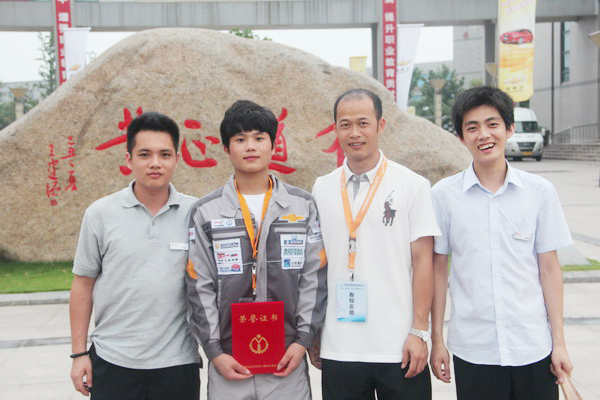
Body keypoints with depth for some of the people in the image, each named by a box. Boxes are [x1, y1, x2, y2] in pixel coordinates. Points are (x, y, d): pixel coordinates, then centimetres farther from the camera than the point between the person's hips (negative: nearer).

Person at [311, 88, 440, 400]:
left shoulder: (413, 185, -2)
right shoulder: (321, 189, 6)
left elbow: (423, 261, -3)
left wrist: (419, 332, -7)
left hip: (398, 348, -2)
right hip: (338, 348, 2)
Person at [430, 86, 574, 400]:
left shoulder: (539, 191, -1)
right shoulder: (444, 194, -3)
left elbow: (549, 269, 3)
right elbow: (438, 269, 2)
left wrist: (559, 342, 3)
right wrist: (436, 340, 3)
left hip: (534, 349, 1)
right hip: (471, 350, 0)